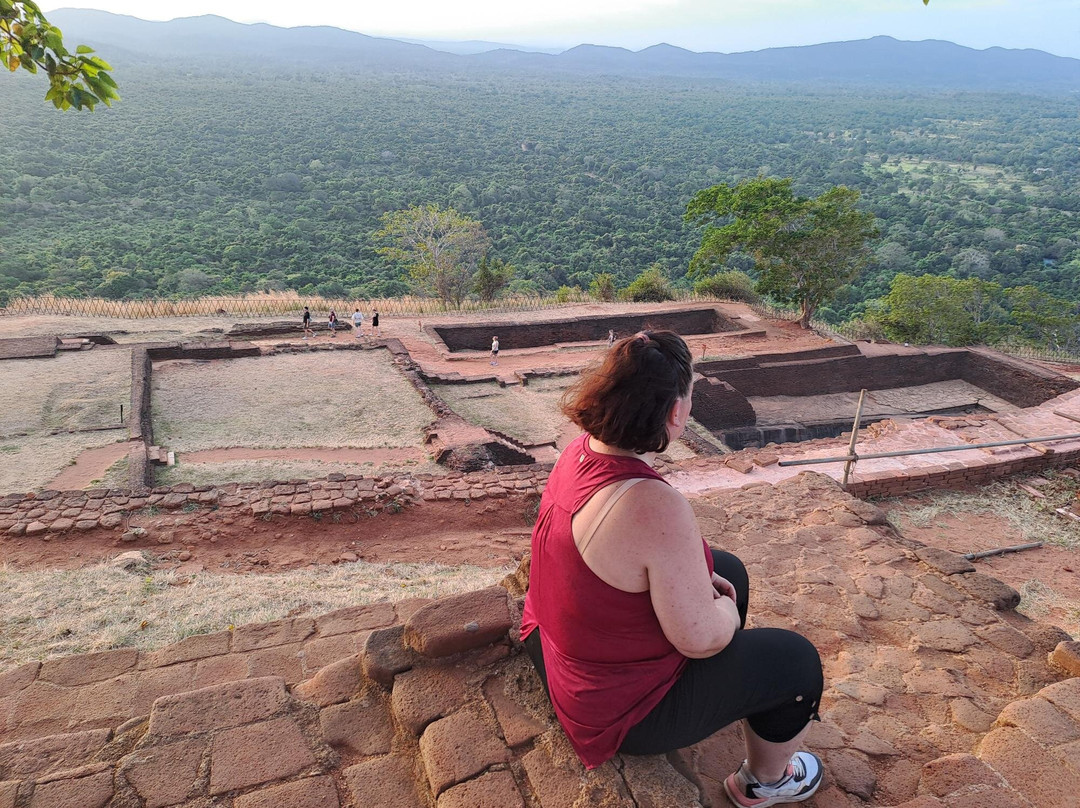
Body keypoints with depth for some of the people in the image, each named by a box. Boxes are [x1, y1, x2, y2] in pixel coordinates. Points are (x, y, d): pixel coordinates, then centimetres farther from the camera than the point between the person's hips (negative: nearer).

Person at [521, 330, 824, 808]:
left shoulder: (580, 450, -10)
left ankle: (725, 696, 49)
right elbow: (699, 637, -28)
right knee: (796, 660, 9)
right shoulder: (657, 509, -38)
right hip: (619, 706, -8)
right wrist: (724, 610, -6)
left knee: (728, 568, 23)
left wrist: (696, 580, 5)